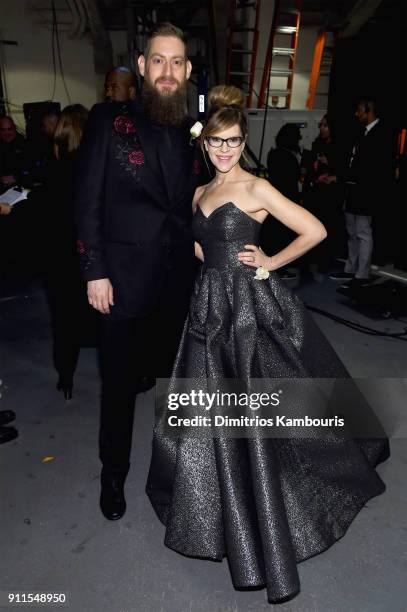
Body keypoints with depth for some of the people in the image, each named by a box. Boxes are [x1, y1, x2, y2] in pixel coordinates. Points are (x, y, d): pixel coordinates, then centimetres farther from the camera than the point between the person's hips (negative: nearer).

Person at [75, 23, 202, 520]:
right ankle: (113, 473, 33)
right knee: (120, 383, 9)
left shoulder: (192, 133, 10)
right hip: (125, 279, -3)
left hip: (180, 279, 4)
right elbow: (87, 200, -5)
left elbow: (194, 206, 13)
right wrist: (94, 271, -9)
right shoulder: (109, 120, -2)